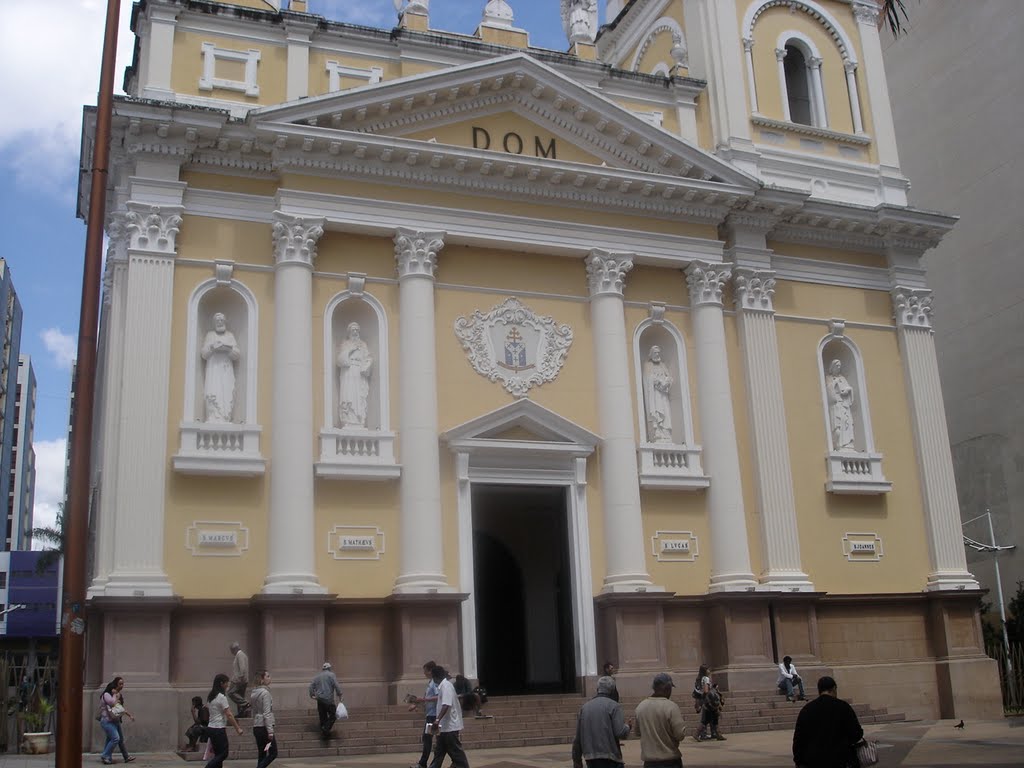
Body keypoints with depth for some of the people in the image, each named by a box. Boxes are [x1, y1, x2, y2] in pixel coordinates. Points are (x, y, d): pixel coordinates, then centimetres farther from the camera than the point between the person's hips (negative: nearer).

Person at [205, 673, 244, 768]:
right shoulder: (221, 697, -16)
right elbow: (229, 715, -16)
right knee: (223, 754, -2)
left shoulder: (210, 697, 11)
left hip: (210, 728, 9)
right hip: (218, 729, -9)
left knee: (218, 754, 12)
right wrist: (237, 728, -10)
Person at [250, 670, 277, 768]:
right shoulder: (265, 693, -14)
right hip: (264, 726, -8)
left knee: (261, 754, 10)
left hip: (256, 727, 8)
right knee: (273, 753, -1)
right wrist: (270, 731, -18)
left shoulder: (253, 693, 11)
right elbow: (267, 714, -18)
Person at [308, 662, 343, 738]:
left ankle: (323, 733, 16)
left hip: (319, 700, 6)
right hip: (328, 699, -6)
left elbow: (311, 686, 12)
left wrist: (312, 695, 21)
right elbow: (336, 685, -12)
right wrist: (339, 694, -3)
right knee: (333, 716, 0)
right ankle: (326, 729, -18)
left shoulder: (317, 676, 14)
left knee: (323, 717, 14)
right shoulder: (331, 675, -3)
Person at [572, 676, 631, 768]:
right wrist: (627, 726, 9)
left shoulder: (584, 707, 10)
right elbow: (621, 732, -14)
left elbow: (578, 737, 10)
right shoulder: (613, 706, -6)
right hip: (609, 758, -5)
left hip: (590, 759, 6)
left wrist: (577, 760, 18)